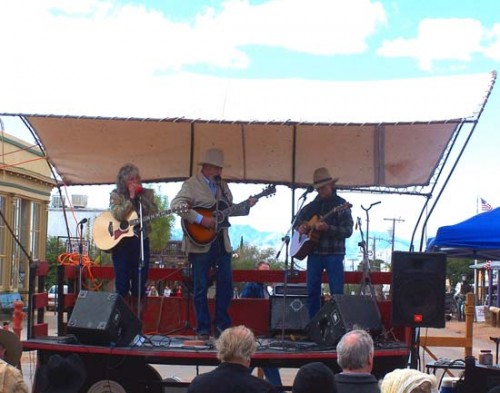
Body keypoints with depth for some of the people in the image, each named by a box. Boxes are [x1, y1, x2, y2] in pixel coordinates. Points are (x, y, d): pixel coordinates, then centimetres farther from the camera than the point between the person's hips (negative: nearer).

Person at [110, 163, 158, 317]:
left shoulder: (147, 193, 5)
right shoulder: (116, 195, -1)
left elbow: (154, 214, -8)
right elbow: (117, 215, -17)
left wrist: (141, 196, -13)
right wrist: (131, 198, -18)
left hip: (141, 241, 2)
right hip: (120, 242, -1)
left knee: (140, 284, 2)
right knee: (122, 284, 1)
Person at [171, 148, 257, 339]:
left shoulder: (222, 185, 15)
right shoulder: (191, 185, -6)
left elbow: (229, 209, 23)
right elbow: (176, 205, -19)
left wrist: (246, 205, 6)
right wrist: (201, 219, -23)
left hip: (221, 242, 6)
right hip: (200, 243, -6)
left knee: (226, 284, 7)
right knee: (201, 287, 1)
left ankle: (221, 325, 19)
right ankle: (203, 329, 10)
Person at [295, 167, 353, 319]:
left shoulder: (341, 205, -2)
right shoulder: (312, 206, 13)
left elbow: (348, 231, -10)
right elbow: (298, 220, 25)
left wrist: (328, 228, -23)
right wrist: (300, 227, 2)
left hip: (334, 254, -5)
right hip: (314, 253, 5)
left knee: (337, 293, -6)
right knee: (312, 292, 6)